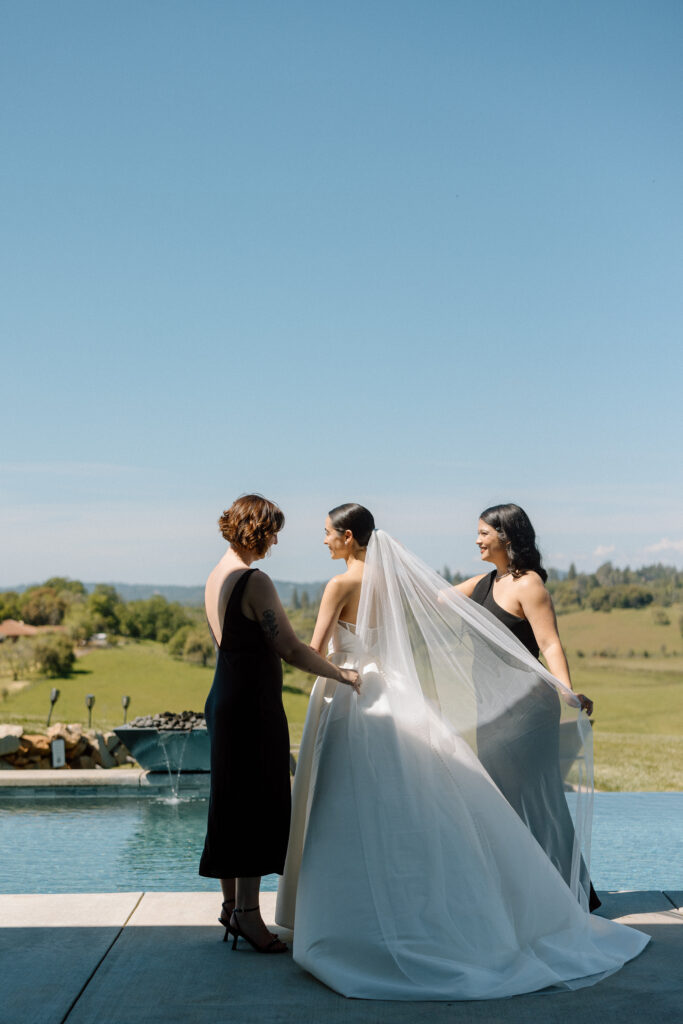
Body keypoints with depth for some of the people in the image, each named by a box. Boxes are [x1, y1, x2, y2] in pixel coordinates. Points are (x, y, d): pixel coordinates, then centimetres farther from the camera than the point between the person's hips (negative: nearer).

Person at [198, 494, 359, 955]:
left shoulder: (217, 577, 11)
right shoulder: (254, 581, -17)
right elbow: (290, 648, -19)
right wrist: (342, 674, -9)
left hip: (226, 697, 10)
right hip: (252, 704, -10)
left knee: (233, 803, 15)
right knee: (258, 801, -3)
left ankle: (232, 903, 24)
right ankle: (247, 909, 0)